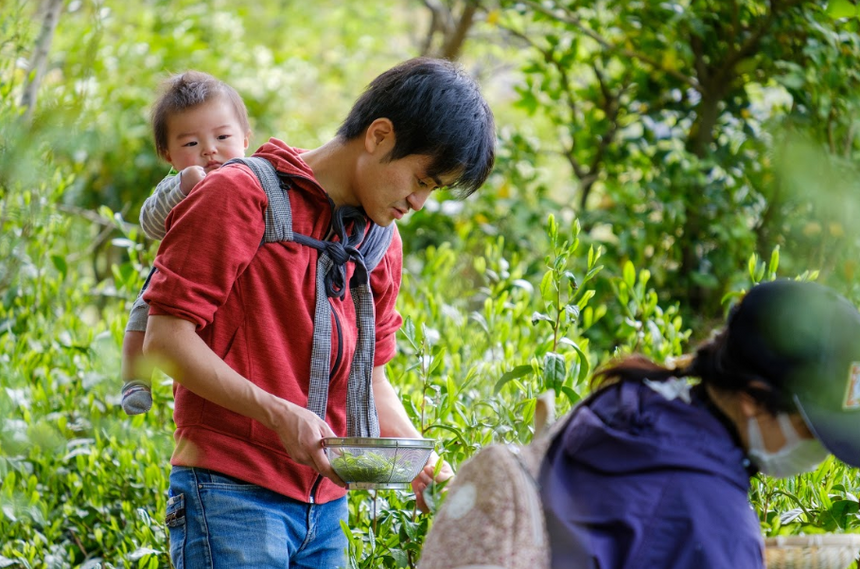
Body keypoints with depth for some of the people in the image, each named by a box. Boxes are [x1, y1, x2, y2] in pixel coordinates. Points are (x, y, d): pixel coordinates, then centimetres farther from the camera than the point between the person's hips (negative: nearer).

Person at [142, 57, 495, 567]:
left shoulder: (382, 242, 16)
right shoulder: (241, 196, -7)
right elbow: (165, 338, -11)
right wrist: (278, 414, -20)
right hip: (232, 494, -7)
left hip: (325, 503, 7)